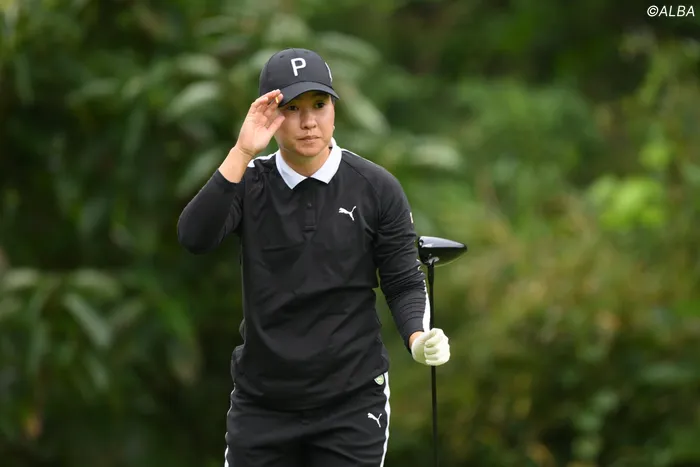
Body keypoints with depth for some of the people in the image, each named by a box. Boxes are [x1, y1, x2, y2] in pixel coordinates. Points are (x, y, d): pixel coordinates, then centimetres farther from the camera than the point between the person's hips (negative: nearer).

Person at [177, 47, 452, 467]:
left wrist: (419, 338, -21)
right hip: (261, 402, 2)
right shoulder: (248, 182, -1)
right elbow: (195, 238, -18)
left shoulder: (377, 188, -4)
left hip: (352, 401, -1)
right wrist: (242, 153, -25)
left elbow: (403, 283, 0)